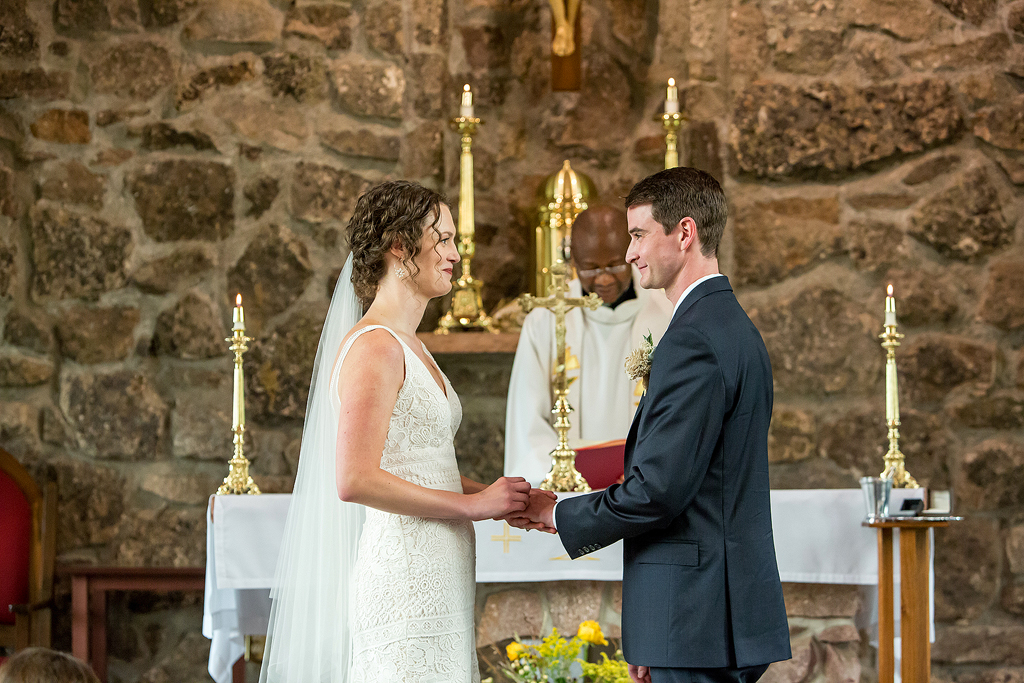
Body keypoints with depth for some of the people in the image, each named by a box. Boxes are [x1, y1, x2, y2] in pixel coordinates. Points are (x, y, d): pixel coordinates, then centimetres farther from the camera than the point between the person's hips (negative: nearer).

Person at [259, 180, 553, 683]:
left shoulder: (407, 345, 17)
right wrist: (472, 504, -14)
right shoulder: (374, 346, -12)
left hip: (435, 580, 9)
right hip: (406, 581, -9)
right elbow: (355, 481, -20)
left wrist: (496, 496, 6)